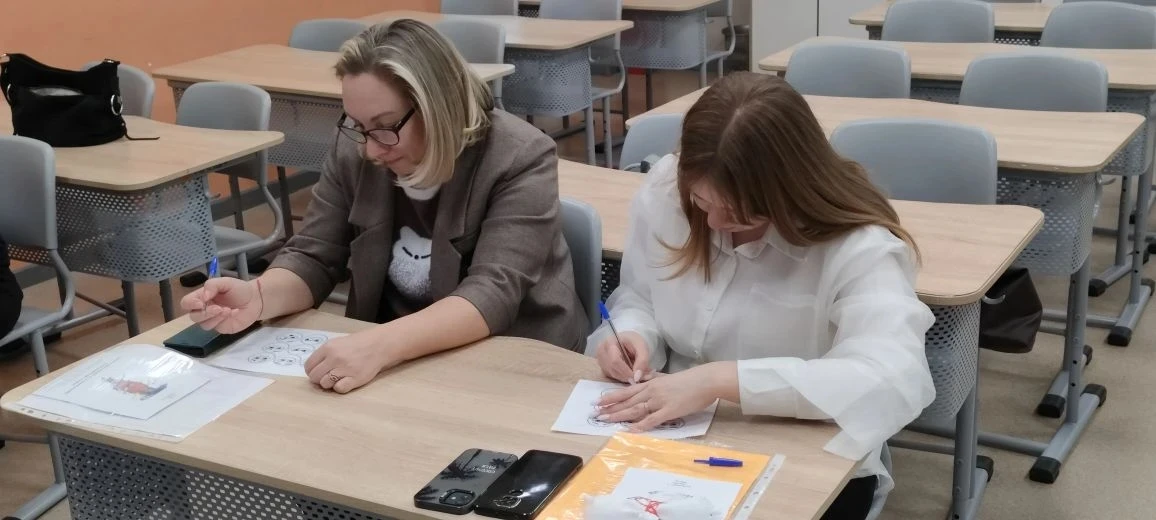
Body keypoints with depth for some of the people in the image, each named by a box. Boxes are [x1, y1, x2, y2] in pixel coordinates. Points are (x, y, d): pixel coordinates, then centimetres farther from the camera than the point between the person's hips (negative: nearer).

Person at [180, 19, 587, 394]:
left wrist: (381, 345, -40)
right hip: (401, 365, 5)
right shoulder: (355, 152, -4)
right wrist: (257, 296, -22)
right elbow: (312, 259, -1)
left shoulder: (521, 160, -17)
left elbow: (493, 294, -26)